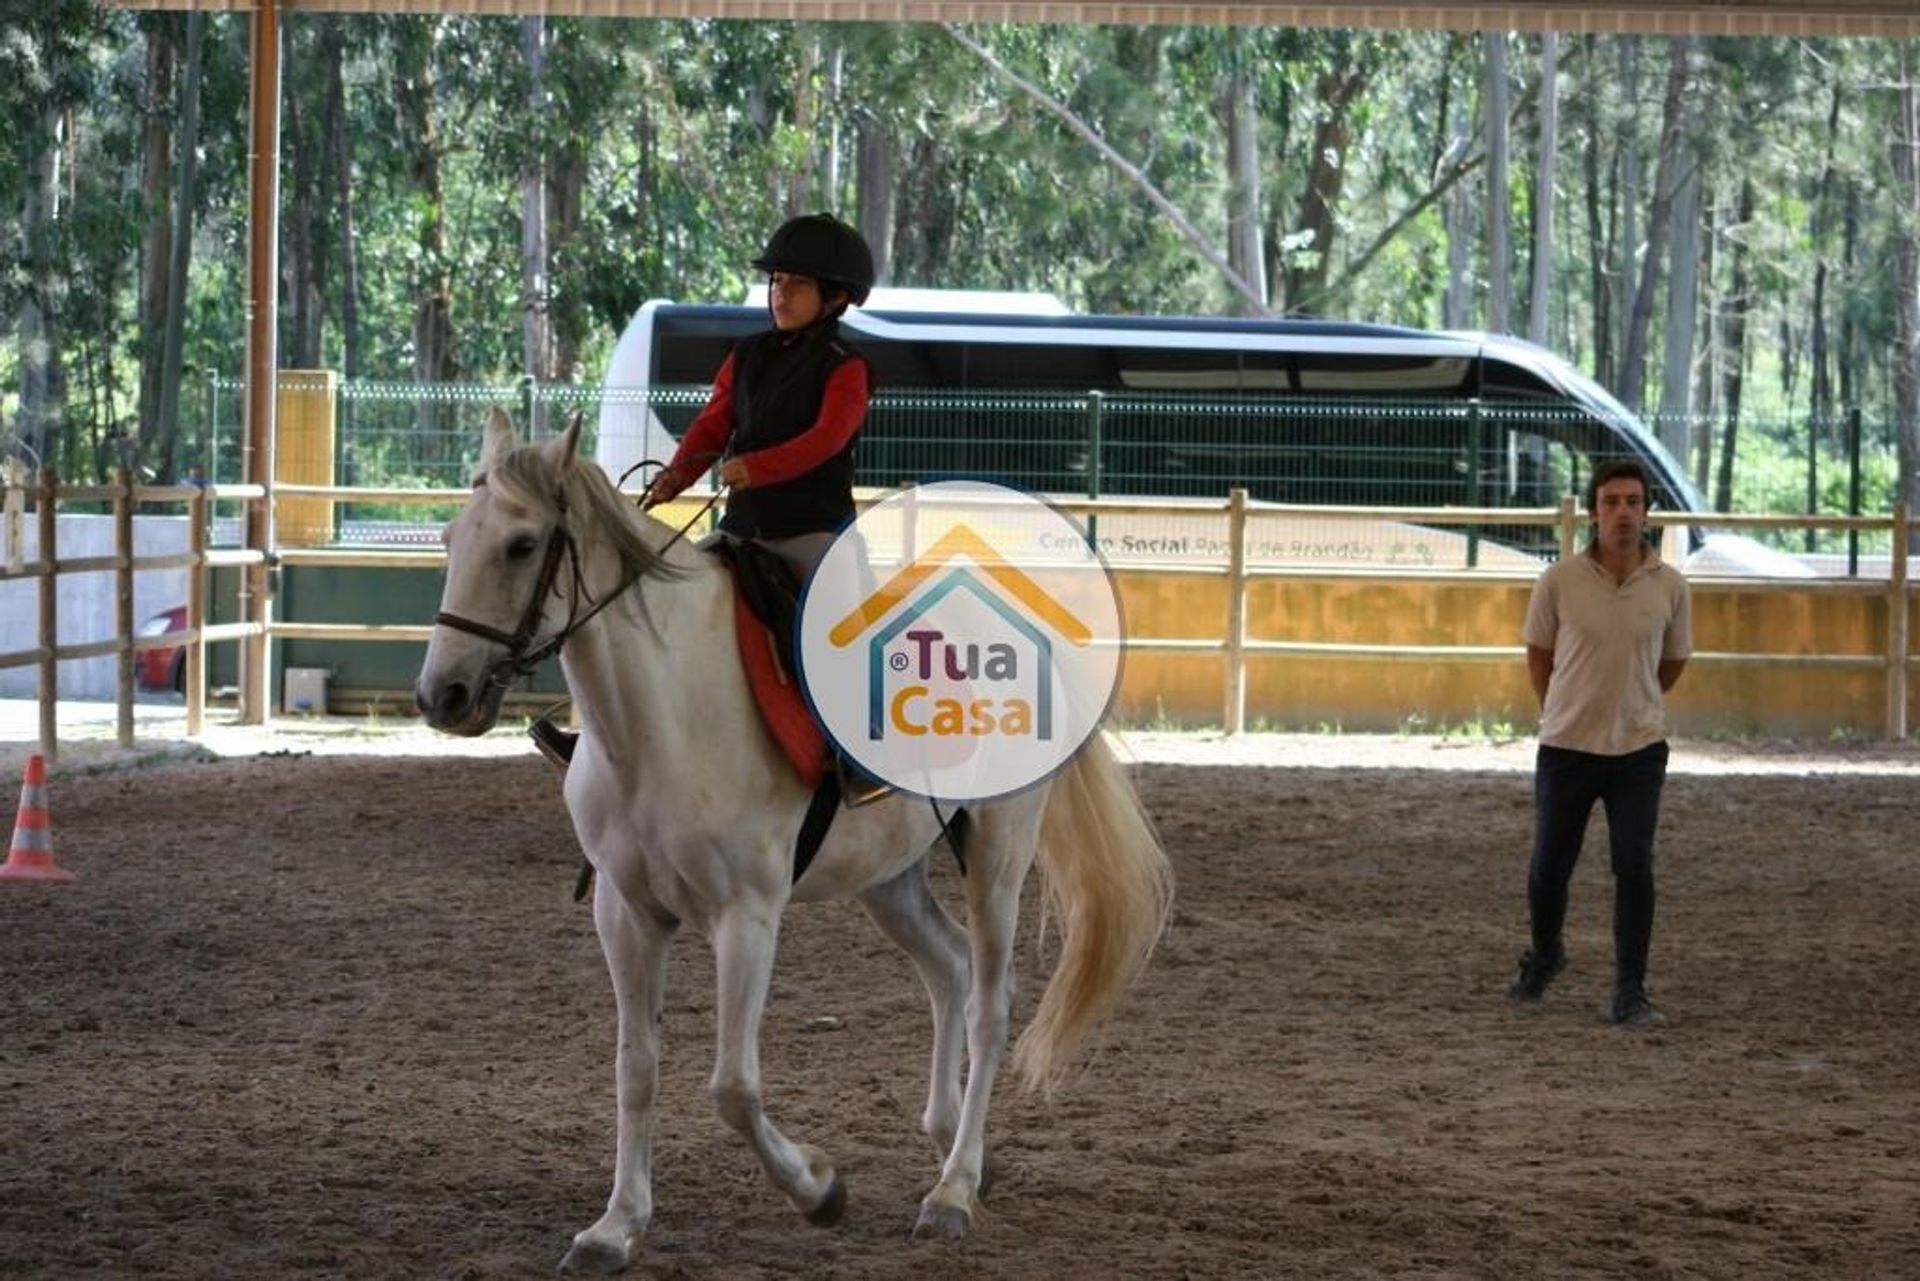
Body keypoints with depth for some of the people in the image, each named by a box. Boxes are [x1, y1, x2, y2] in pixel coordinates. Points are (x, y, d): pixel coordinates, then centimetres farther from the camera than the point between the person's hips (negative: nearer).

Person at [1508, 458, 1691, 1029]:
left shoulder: (1670, 586, -4)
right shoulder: (1559, 582, -8)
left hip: (1639, 749, 0)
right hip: (1566, 746, 0)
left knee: (1635, 869, -7)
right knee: (1549, 867, 7)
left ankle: (1630, 993, 0)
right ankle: (1544, 954, 36)